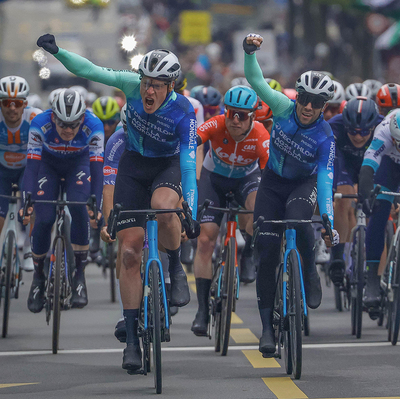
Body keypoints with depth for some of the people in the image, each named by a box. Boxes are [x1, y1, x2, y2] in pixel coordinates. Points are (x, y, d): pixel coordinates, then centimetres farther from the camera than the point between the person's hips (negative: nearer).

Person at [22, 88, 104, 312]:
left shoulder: (93, 127, -34)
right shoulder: (40, 125, -34)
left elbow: (97, 167, -34)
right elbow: (32, 165, -33)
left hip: (79, 163, 0)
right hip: (49, 164, 0)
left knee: (79, 209, -25)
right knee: (44, 218, -15)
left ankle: (80, 274, -13)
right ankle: (39, 275, 7)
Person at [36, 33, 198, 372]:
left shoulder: (184, 113, -24)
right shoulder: (134, 87, -18)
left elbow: (189, 165, -24)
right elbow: (92, 71, -21)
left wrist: (192, 214, -28)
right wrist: (57, 52, -35)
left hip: (168, 166, -2)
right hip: (134, 166, 2)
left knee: (162, 206, -40)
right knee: (129, 252, -6)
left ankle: (176, 270, -11)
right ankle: (132, 339, 0)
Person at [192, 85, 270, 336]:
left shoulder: (261, 136, -30)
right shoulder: (215, 126, -30)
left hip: (247, 178, -1)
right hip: (214, 178, 1)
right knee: (205, 239, -10)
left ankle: (249, 256, -6)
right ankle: (203, 309, -2)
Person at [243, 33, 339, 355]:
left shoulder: (325, 138, -23)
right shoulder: (284, 109, -18)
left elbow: (325, 181, -26)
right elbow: (256, 81, -22)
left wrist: (329, 222, -34)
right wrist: (250, 51, -40)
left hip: (305, 183, -2)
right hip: (274, 182, 2)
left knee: (296, 216, -37)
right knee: (266, 254, -6)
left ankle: (310, 273, -11)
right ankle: (268, 327, 0)